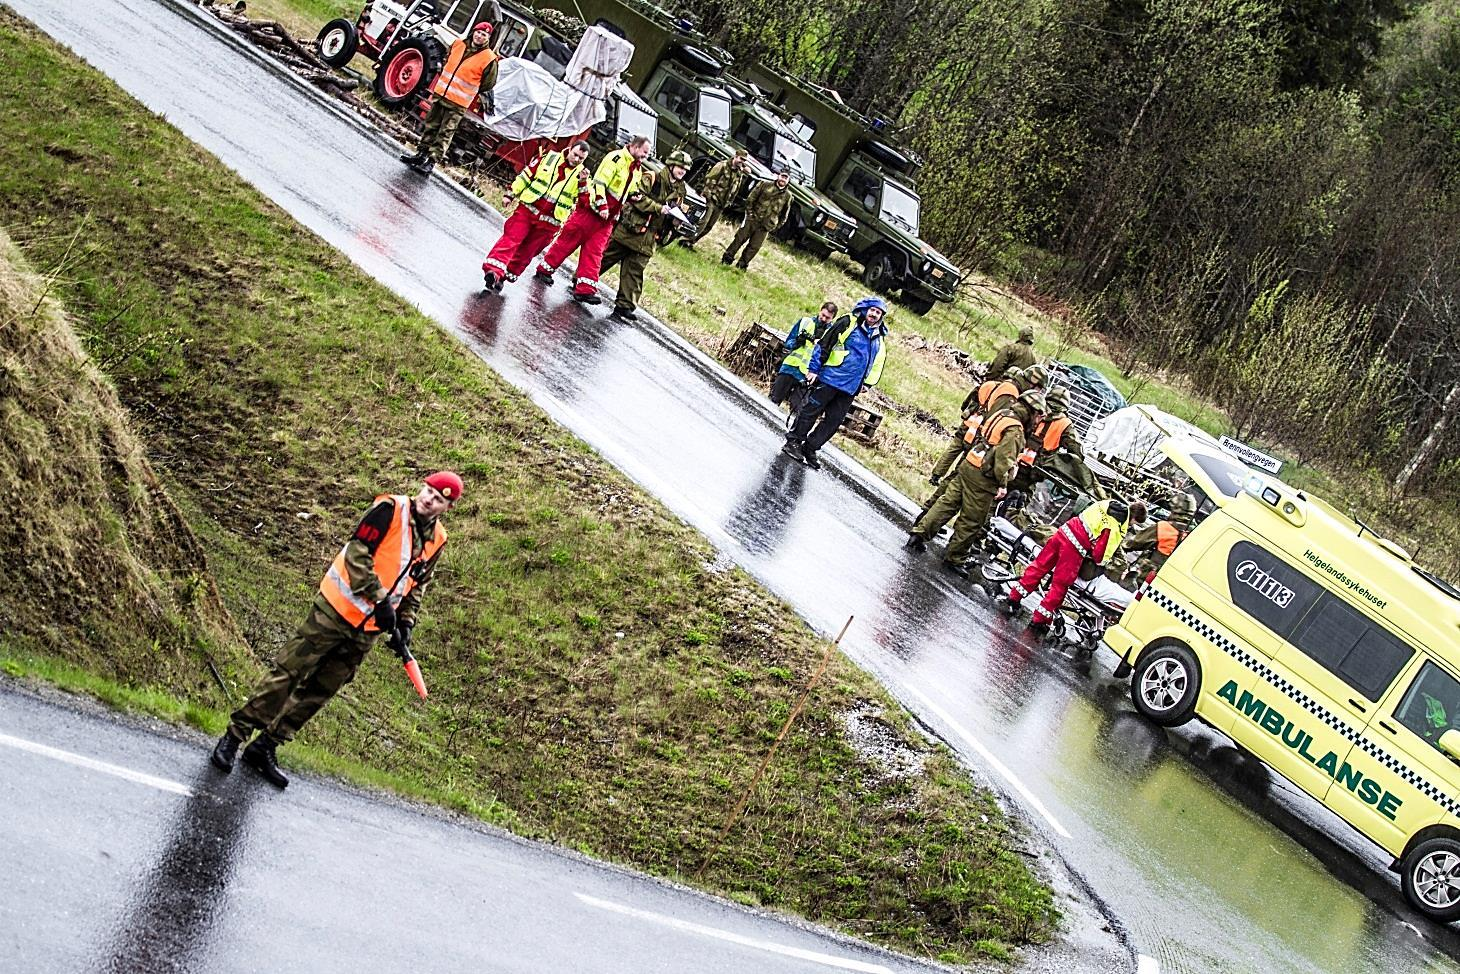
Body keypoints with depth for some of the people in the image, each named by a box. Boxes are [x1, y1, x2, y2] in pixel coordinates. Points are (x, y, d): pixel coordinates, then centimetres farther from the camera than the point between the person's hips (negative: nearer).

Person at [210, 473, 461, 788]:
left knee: (320, 691, 8)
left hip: (368, 629, 6)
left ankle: (266, 746, 17)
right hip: (337, 609, -6)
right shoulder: (391, 509, -11)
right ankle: (235, 735, 3)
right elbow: (357, 554, -17)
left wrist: (406, 622, 9)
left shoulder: (437, 540, 9)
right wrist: (380, 599, -20)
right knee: (289, 672, -5)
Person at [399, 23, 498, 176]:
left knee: (444, 134, -3)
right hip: (441, 94, 6)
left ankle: (431, 162, -1)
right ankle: (421, 153, 26)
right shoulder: (458, 44, 3)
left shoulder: (489, 59, -14)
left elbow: (488, 84, -6)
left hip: (458, 103, -6)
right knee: (430, 126, 15)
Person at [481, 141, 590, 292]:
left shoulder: (581, 176, 4)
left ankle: (504, 276, 7)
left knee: (526, 252, 1)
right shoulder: (549, 157, 4)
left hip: (548, 222, 1)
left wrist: (583, 183, -18)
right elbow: (527, 175, 9)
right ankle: (493, 270, -26)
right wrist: (510, 194, 6)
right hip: (527, 209, -1)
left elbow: (585, 201, -4)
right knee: (511, 238, -16)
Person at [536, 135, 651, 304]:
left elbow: (630, 194, 24)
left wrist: (618, 214, 13)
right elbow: (599, 182, -18)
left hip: (608, 217, 7)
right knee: (568, 241, 1)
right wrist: (602, 206, -21)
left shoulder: (638, 171, 14)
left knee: (595, 252, -1)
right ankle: (545, 269, 15)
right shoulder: (616, 158, -12)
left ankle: (585, 289, -6)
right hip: (592, 208, -7)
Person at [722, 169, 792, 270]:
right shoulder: (765, 186, -2)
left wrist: (776, 225, 7)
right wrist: (749, 213, -4)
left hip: (765, 226, 1)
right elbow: (750, 199, 2)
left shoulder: (787, 196, 3)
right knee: (739, 239, 1)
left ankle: (741, 265, 13)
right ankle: (727, 258, 13)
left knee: (754, 247, 2)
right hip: (752, 220, -1)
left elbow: (784, 214, 14)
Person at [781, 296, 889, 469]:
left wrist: (866, 384, 17)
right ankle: (793, 442, 9)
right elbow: (824, 345, -6)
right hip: (830, 379, -5)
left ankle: (810, 449, 12)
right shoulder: (848, 323, -5)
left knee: (833, 422, 4)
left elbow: (876, 365, 24)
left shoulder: (880, 339, 12)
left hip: (850, 389, 5)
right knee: (810, 411, -1)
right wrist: (813, 368, -10)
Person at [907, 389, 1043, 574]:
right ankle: (954, 558, 13)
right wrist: (1002, 484, -12)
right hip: (983, 479, -8)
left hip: (967, 467, 8)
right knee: (971, 522, 5)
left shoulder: (1002, 414, 10)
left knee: (947, 503, 15)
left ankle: (919, 533, 15)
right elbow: (1004, 460, -23)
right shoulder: (1015, 430, -16)